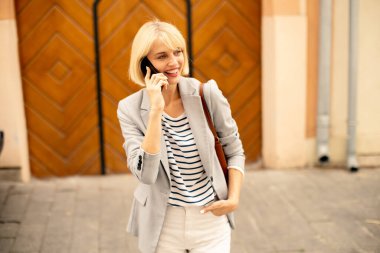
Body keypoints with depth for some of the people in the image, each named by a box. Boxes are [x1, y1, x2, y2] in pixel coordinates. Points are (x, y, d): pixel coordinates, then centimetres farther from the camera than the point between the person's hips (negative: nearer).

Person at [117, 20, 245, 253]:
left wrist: (233, 199, -7)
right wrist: (156, 110, -24)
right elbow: (145, 173, -21)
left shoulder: (207, 94, -8)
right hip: (162, 224, 0)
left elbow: (235, 151, 3)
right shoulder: (131, 109, -9)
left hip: (211, 219, 0)